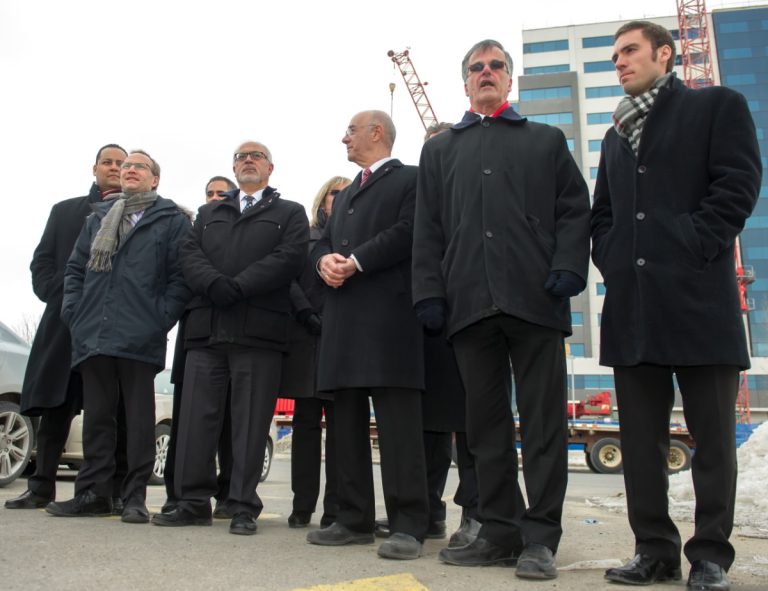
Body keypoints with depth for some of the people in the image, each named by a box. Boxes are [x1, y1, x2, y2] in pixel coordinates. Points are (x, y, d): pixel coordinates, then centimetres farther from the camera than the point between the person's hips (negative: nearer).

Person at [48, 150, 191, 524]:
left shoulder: (173, 220, 5)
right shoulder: (99, 218, 21)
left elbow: (181, 275, -3)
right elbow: (75, 267, 20)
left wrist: (161, 318, -12)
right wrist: (73, 311, 6)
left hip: (140, 338, -5)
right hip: (93, 335, 5)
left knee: (139, 418, 1)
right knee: (96, 416, 9)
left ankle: (135, 496, 7)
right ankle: (93, 493, 17)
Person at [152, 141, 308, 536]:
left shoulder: (290, 214, 15)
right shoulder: (208, 214, 26)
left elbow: (289, 257, -4)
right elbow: (190, 255, 10)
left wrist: (238, 287, -14)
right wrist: (215, 285, -12)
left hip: (259, 328, -3)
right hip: (206, 326, 4)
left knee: (250, 421, -2)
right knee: (196, 415, 1)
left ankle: (243, 506, 4)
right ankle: (193, 501, 9)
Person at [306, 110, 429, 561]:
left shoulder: (411, 178, 6)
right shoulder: (346, 194, 30)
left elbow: (408, 232, -10)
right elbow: (325, 240, 22)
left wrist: (355, 262, -13)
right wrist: (324, 259, -2)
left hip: (388, 315, -8)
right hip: (343, 317, 8)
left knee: (397, 423, -9)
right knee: (348, 423, 8)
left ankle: (408, 526, -5)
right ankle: (355, 518, 16)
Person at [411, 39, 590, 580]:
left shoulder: (547, 140, 19)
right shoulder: (440, 149, 22)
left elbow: (574, 210, 8)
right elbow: (428, 229, 14)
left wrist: (568, 269, -8)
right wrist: (429, 292, 2)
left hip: (535, 298, -1)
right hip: (471, 301, 2)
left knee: (543, 423, -2)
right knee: (486, 423, 5)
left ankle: (540, 537, 7)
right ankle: (499, 532, 13)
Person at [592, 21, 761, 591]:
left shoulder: (718, 105, 8)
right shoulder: (616, 134, 23)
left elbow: (738, 184, -4)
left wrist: (693, 248, -11)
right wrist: (611, 261, 4)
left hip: (699, 294, -5)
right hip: (632, 303, 5)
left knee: (712, 434, 1)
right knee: (641, 436, 6)